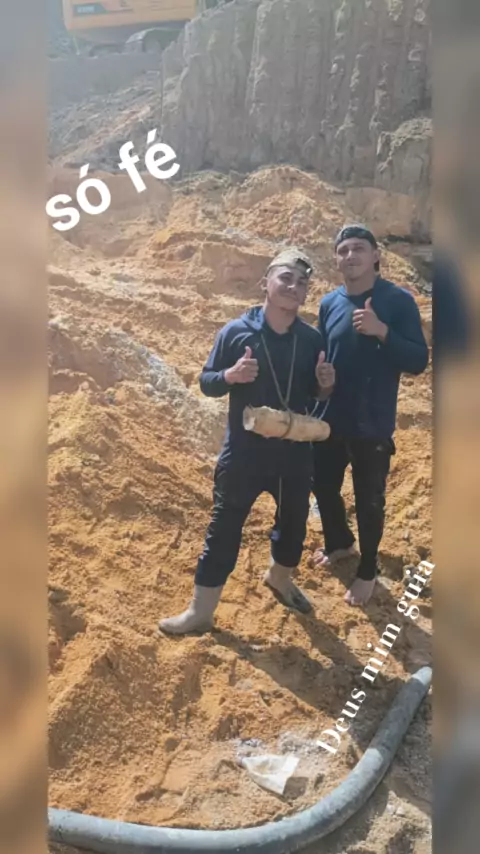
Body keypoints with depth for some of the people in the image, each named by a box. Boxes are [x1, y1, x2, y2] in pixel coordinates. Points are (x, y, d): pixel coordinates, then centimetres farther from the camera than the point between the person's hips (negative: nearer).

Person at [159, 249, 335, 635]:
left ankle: (280, 579, 50)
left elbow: (315, 395, 8)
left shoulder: (312, 339, -3)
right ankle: (201, 612, 20)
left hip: (296, 453, 3)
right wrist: (230, 375, -25)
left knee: (294, 523, 20)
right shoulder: (236, 332, -10)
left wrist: (325, 384, -15)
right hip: (244, 453, -3)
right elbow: (206, 382, -4)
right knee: (224, 530, 4)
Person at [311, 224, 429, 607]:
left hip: (372, 426, -4)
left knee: (369, 501, 8)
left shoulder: (399, 300, -11)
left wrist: (382, 331, -27)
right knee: (323, 486, 19)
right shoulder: (329, 303, 2)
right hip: (329, 420, 5)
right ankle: (340, 543, 47)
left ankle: (367, 572, 31)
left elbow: (418, 361, -15)